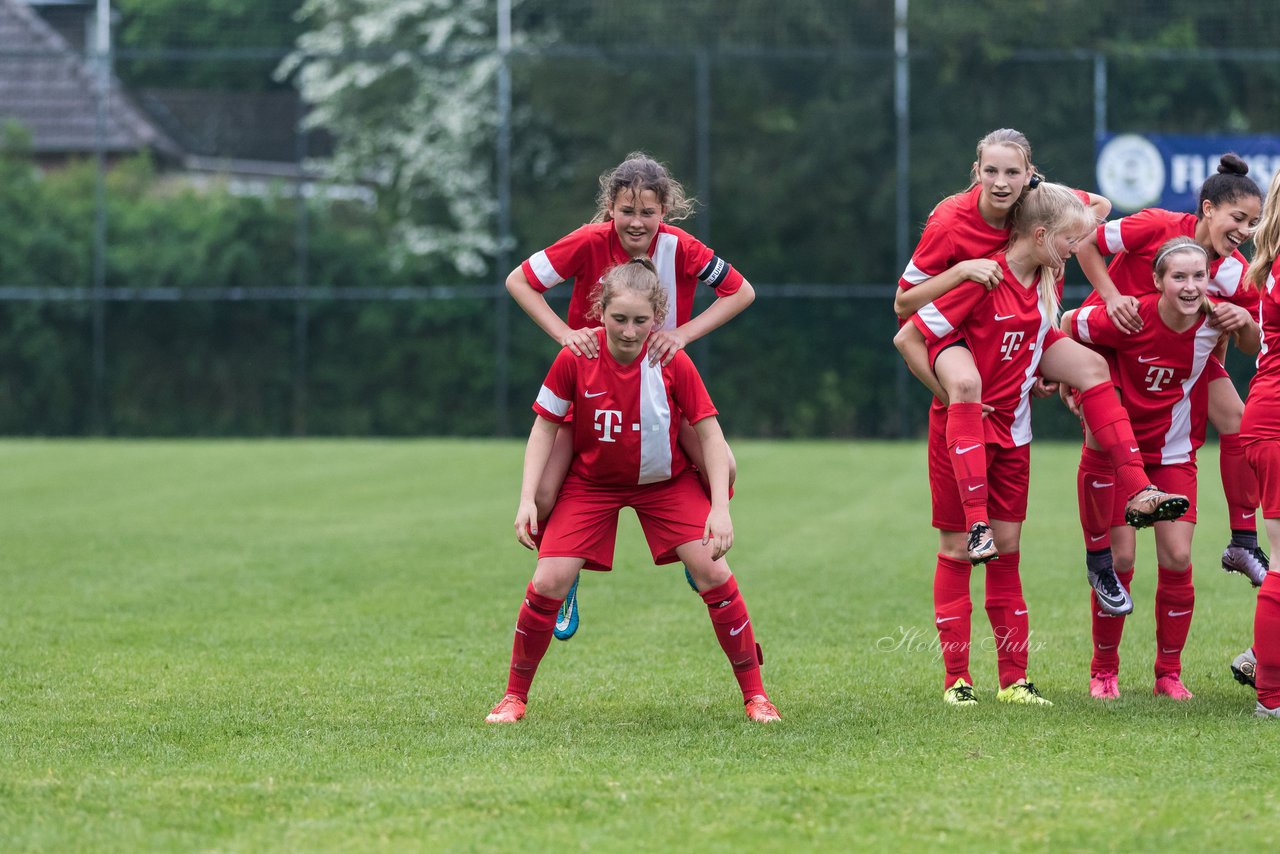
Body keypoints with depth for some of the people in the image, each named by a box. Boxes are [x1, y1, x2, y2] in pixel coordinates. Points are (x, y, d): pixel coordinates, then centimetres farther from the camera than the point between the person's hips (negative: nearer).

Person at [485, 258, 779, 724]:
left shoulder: (673, 363, -21)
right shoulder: (575, 359, -20)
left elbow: (709, 432, -13)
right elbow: (545, 426, -8)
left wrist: (720, 507, -21)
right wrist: (528, 500, -16)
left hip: (665, 481, 0)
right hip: (591, 483, 0)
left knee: (712, 571, -15)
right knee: (549, 582, -14)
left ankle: (754, 694, -1)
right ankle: (514, 695, 5)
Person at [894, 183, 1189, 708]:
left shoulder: (1048, 281, 3)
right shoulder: (983, 278, -19)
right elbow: (907, 339, -17)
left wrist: (1054, 376, 3)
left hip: (1013, 431, 6)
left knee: (1007, 550, 7)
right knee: (957, 548, 1)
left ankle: (1014, 679, 8)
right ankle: (957, 679, 6)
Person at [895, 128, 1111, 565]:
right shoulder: (950, 222, -28)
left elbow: (1099, 206, 3)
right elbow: (903, 303, -22)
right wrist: (962, 270, -35)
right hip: (943, 328, -5)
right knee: (966, 382, -37)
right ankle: (977, 524, -44)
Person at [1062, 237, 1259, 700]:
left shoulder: (1214, 318, -14)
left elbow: (1252, 346, 7)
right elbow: (1066, 325, -8)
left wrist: (1244, 323, -14)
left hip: (1175, 453, 2)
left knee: (1177, 560, -5)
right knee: (1120, 559, -5)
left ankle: (1169, 672, 12)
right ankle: (1103, 670, 14)